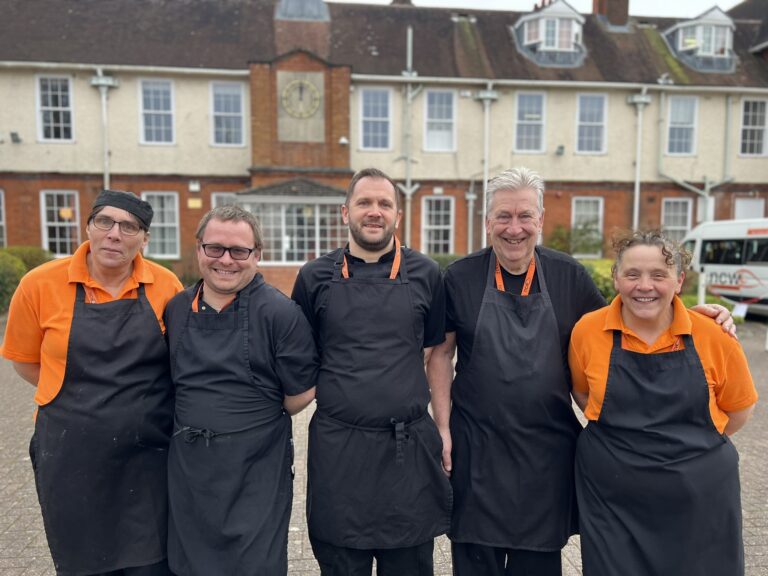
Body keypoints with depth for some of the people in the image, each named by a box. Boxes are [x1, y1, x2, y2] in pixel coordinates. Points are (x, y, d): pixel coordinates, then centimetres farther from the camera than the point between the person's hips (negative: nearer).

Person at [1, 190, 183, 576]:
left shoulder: (166, 286, -5)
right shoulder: (41, 284, -7)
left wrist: (139, 395, 1)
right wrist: (80, 396, 0)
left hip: (150, 457, 1)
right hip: (73, 458, 0)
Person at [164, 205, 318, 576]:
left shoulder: (280, 313, -13)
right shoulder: (175, 310, 3)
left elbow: (299, 396, -9)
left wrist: (256, 420, 1)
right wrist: (198, 422, 6)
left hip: (256, 472, -4)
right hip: (187, 466, 5)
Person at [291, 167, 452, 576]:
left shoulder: (425, 274, 2)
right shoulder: (315, 276, 2)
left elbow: (436, 351, 9)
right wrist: (338, 388, 2)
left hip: (410, 446, 1)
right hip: (337, 446, 0)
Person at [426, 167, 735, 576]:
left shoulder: (568, 275, -1)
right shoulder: (460, 278, -4)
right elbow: (441, 354, 1)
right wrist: (443, 428, -3)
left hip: (547, 450, 1)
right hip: (477, 447, -1)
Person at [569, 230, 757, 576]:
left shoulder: (713, 337, -8)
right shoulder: (588, 331, -9)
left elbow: (739, 409, 6)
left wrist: (690, 444, 1)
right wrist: (619, 434, -1)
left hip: (700, 498, 1)